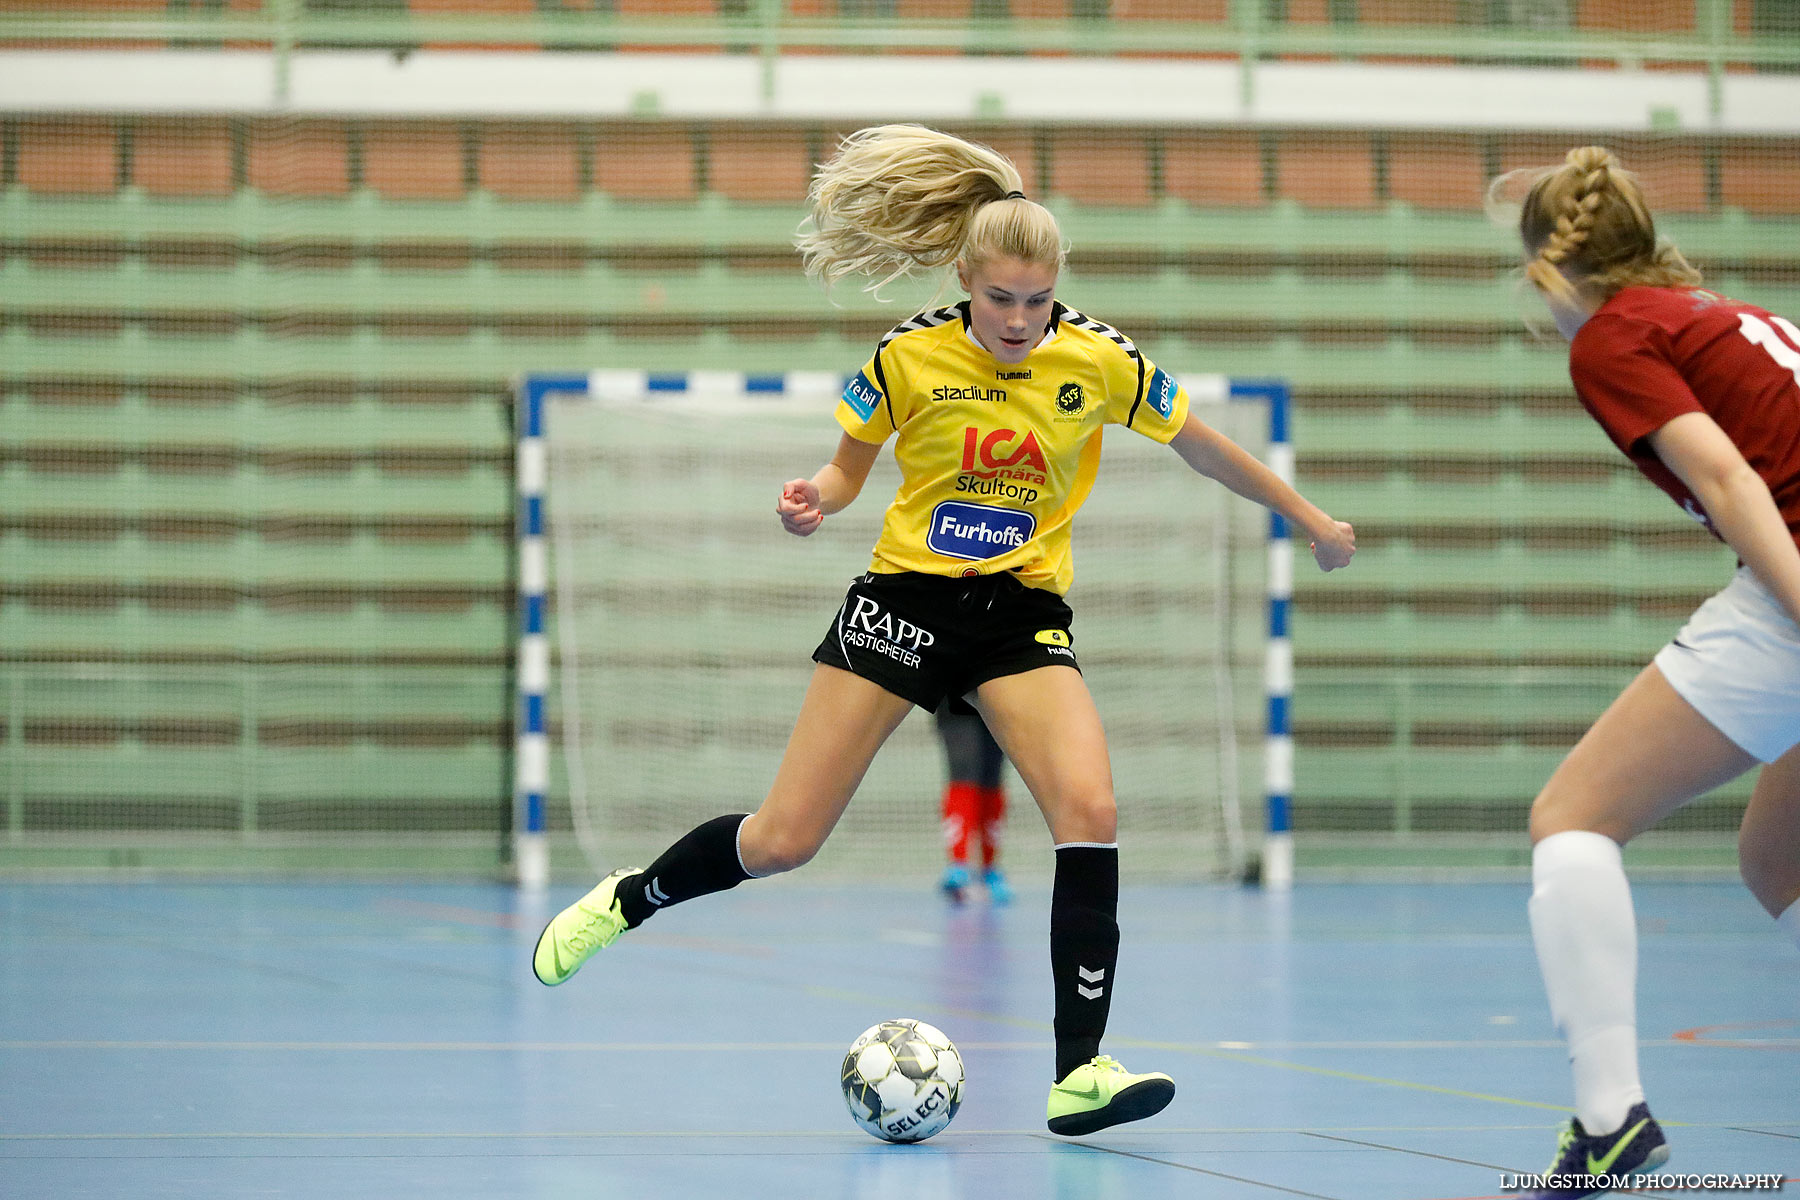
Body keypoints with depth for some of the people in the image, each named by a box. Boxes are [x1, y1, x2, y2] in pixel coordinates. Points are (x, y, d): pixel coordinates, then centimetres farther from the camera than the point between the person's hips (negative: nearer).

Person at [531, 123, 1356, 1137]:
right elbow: (852, 463, 4)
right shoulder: (910, 359, -11)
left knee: (1091, 813, -23)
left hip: (1023, 610, 1)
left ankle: (1080, 1072, -18)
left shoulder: (1097, 359, -9)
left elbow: (1200, 443, 6)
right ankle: (627, 900, 27)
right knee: (782, 842, -2)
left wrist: (1309, 519, 13)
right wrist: (816, 501, -18)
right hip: (908, 596, -1)